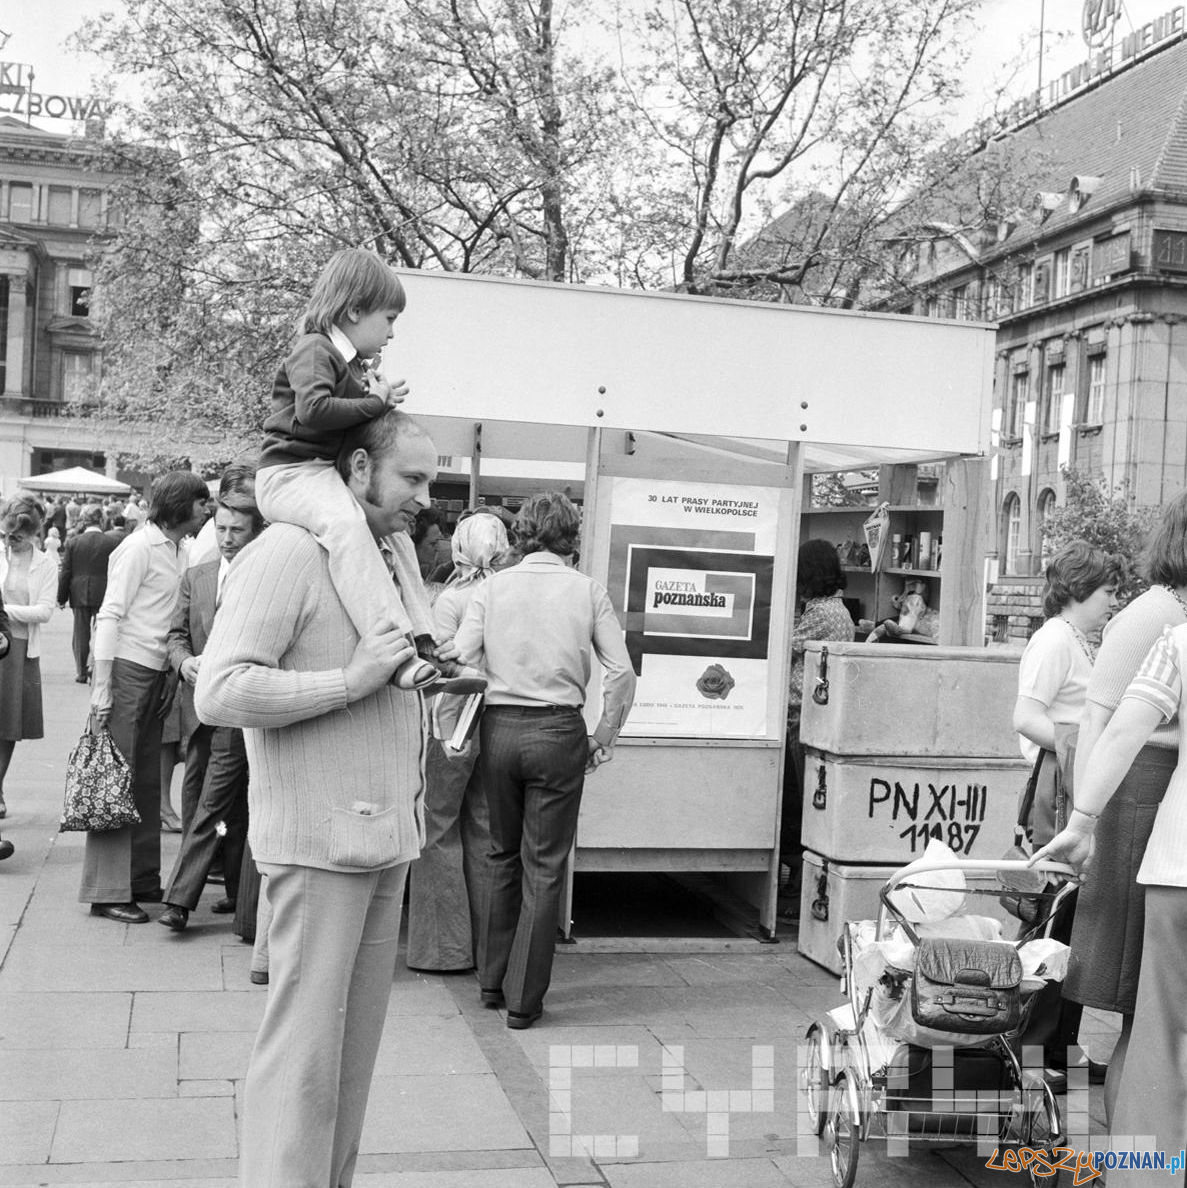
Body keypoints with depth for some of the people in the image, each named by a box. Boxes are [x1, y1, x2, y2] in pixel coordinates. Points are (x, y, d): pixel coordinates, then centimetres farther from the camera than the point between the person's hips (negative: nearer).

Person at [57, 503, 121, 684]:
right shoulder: (112, 542, -6)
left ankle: (81, 672, 14)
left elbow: (65, 572, 0)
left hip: (79, 594, 1)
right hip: (104, 594, -1)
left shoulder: (73, 542, -3)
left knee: (81, 634, 10)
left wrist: (61, 597, 8)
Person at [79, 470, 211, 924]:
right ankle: (107, 891, 1)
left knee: (148, 783, 12)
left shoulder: (180, 551, 11)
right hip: (127, 669, -8)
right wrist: (101, 686, -18)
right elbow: (109, 615, -14)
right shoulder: (140, 547, -11)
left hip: (157, 674, 8)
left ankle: (143, 880, 21)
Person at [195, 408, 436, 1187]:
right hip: (321, 840, -9)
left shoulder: (384, 559, 17)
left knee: (355, 1046, 15)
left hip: (386, 839, 9)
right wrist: (351, 681, -20)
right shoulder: (289, 552, -11)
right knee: (304, 1048, -2)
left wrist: (422, 668, 11)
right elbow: (220, 691, -19)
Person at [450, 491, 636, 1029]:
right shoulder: (588, 591, 0)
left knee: (502, 857, 18)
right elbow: (621, 672, -4)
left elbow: (460, 661, -4)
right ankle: (523, 999, 10)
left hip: (500, 727, 2)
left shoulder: (493, 587, 2)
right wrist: (604, 737, 7)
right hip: (559, 730, -2)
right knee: (543, 867, 5)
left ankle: (492, 982, 26)